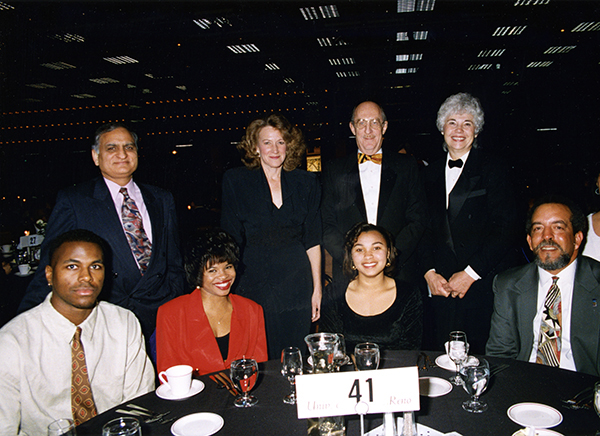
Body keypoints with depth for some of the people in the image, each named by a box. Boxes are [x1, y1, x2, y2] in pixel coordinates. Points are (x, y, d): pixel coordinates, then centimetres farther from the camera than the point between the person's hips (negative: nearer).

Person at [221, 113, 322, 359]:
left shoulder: (305, 183, 6)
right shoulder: (235, 181, 0)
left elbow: (312, 241, 7)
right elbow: (230, 240, 0)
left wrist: (317, 288, 3)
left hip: (297, 288, 2)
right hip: (254, 286, -1)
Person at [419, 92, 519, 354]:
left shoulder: (494, 170, 2)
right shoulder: (431, 173, 13)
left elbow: (505, 229, -6)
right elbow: (424, 229, 11)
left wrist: (470, 273, -12)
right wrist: (429, 272, -2)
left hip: (484, 286, -3)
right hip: (438, 286, 3)